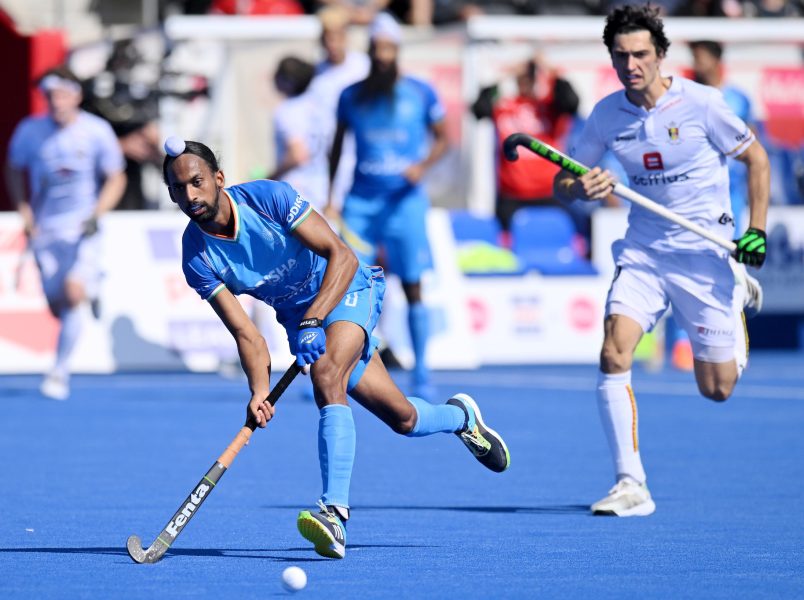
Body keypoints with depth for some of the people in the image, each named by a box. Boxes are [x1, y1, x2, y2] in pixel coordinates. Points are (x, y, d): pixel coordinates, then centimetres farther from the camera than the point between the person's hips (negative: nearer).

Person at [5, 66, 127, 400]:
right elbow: (15, 171, 13)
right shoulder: (29, 131, -3)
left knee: (74, 292, -20)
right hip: (45, 229, 2)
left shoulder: (97, 131, -8)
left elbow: (116, 179, 0)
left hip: (83, 228, -2)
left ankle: (60, 371, -12)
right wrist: (25, 213, 1)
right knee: (57, 306, 1)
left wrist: (96, 215, -14)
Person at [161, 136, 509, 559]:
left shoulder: (269, 197, -25)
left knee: (326, 376, -33)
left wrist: (313, 320, -37)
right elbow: (245, 332, -18)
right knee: (402, 418, 1)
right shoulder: (197, 258, -16)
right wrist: (259, 392, -35)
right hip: (297, 314, 4)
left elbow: (342, 256, -26)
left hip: (348, 288, -4)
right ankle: (460, 417, 36)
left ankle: (334, 514, -38)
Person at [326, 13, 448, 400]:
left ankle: (421, 375, 10)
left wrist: (422, 166, -12)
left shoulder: (420, 94, 0)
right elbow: (336, 147, 14)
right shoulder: (351, 96, 5)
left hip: (404, 199, -1)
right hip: (361, 202, 1)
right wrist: (329, 199, 8)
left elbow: (442, 138, 8)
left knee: (412, 288, 1)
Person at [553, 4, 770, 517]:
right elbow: (564, 182, 5)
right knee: (614, 353, -21)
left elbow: (756, 158, -1)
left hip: (705, 253, -3)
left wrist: (757, 230, -10)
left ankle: (738, 293, 37)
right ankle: (631, 486, -17)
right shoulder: (607, 114, -4)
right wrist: (580, 188, -19)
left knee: (717, 389, 5)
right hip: (643, 249, 3)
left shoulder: (700, 103, -14)